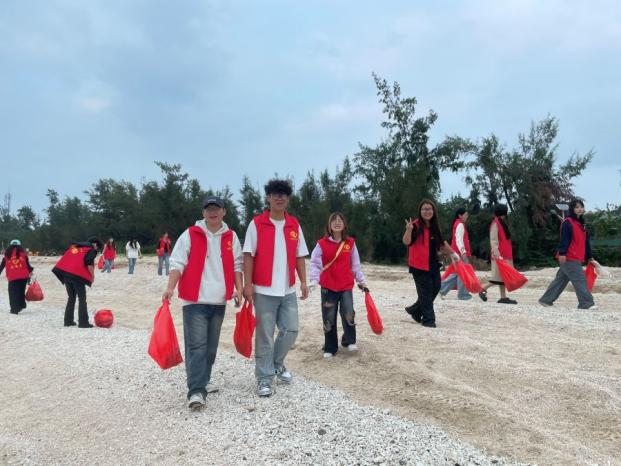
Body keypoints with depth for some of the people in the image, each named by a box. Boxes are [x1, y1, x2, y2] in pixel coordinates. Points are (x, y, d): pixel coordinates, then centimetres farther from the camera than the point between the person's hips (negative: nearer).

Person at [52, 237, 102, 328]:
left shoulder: (75, 245, 25)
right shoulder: (92, 250, 4)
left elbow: (65, 257, 20)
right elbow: (89, 262, -13)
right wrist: (92, 276, -2)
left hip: (65, 272, 6)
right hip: (78, 275, -6)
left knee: (71, 298, 19)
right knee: (82, 299, 1)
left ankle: (68, 320, 19)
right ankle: (83, 322, -3)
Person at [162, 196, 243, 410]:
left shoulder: (231, 237, 9)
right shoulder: (190, 235, -1)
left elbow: (237, 264, 12)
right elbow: (177, 263, -4)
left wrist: (239, 288, 0)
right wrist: (170, 288, -16)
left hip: (219, 301, 4)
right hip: (195, 299, -4)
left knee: (211, 346, 13)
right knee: (196, 346, -10)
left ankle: (202, 382, 30)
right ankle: (196, 391, -9)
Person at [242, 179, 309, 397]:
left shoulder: (294, 225, 9)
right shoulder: (257, 223, -4)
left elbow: (300, 255, 12)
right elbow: (248, 255, -6)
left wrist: (303, 281, 6)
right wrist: (247, 283, -13)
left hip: (288, 290, 4)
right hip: (264, 290, -4)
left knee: (291, 330, 8)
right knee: (265, 335, 2)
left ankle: (277, 363, 33)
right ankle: (264, 378, 13)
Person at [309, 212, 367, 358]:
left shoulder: (350, 243, 2)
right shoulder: (322, 243, -5)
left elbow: (355, 263, 8)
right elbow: (315, 263, -6)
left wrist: (361, 280, 10)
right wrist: (314, 280, -16)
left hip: (346, 285, 1)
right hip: (328, 286, -1)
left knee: (348, 313, -10)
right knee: (329, 318, 5)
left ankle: (349, 341, 14)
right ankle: (330, 348, 18)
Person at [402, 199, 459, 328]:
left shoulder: (434, 226, 10)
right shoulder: (416, 226, -12)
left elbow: (442, 243, 24)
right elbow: (406, 241, -26)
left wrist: (452, 253, 30)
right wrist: (409, 230, -44)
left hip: (433, 264, 8)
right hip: (419, 265, -7)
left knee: (435, 288, 11)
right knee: (425, 292, -4)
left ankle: (415, 310, 28)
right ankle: (428, 319, 6)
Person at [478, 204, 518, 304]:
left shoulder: (502, 223, 16)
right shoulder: (495, 224, -13)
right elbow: (493, 241, -18)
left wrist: (508, 254, 19)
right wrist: (497, 255, -24)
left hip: (505, 255, 9)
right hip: (500, 255, -9)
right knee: (499, 276, -8)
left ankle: (503, 297, 11)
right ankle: (483, 289, 3)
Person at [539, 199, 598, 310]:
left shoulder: (581, 224, 19)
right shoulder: (568, 222, -9)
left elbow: (586, 241, 23)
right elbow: (564, 239, -18)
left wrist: (589, 256, 24)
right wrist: (562, 253, -25)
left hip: (576, 258, 10)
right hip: (569, 258, -10)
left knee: (561, 280, 12)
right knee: (580, 279, -10)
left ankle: (546, 300, 18)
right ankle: (586, 303, -6)